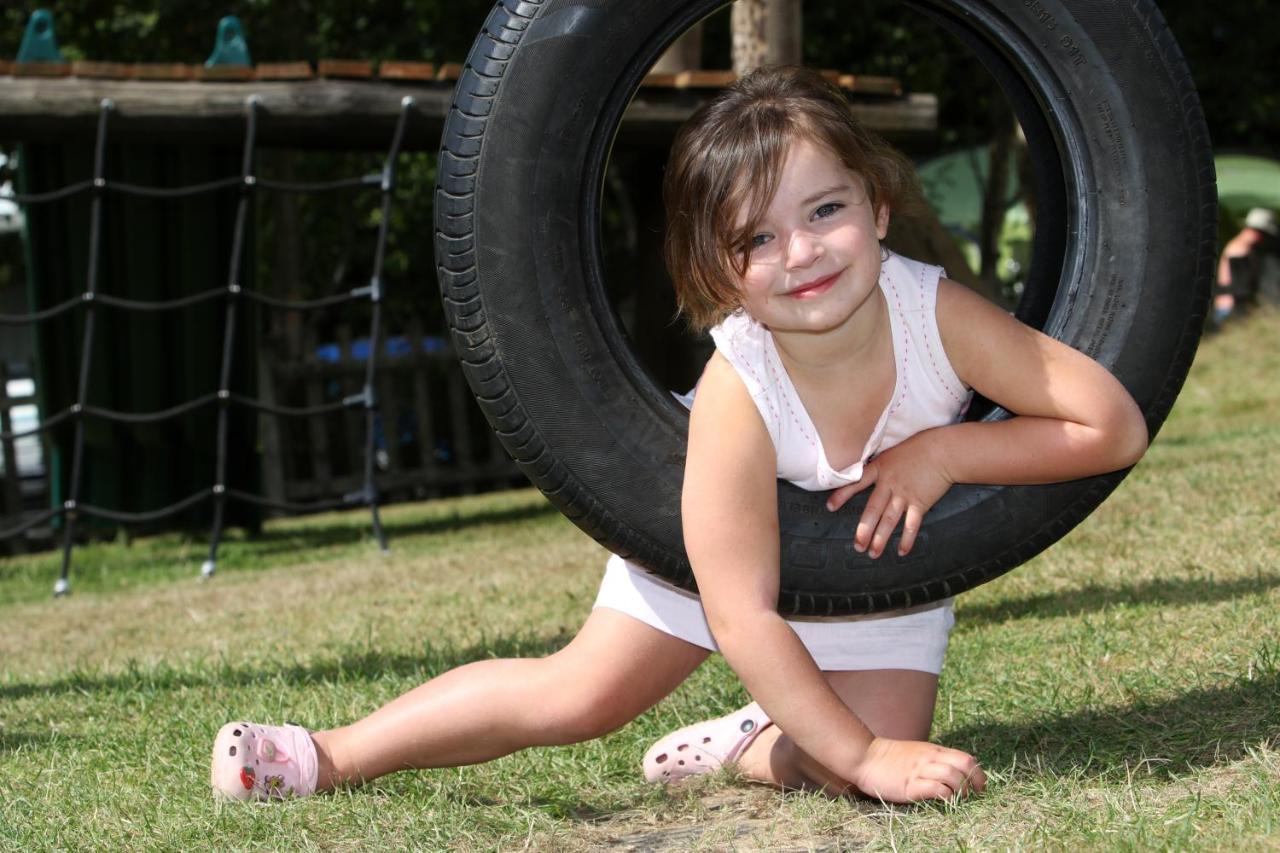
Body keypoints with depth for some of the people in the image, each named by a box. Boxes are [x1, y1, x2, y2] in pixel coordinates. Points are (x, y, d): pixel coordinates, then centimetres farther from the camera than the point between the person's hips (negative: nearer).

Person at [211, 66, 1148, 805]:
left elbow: (1116, 427, -28)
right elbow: (743, 619, -37)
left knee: (876, 761, -19)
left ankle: (751, 746, 12)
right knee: (578, 695, -6)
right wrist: (865, 756, -40)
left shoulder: (938, 314, -34)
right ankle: (332, 756, 7)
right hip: (725, 545, -2)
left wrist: (946, 450, -36)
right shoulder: (738, 393, -39)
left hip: (883, 554, 2)